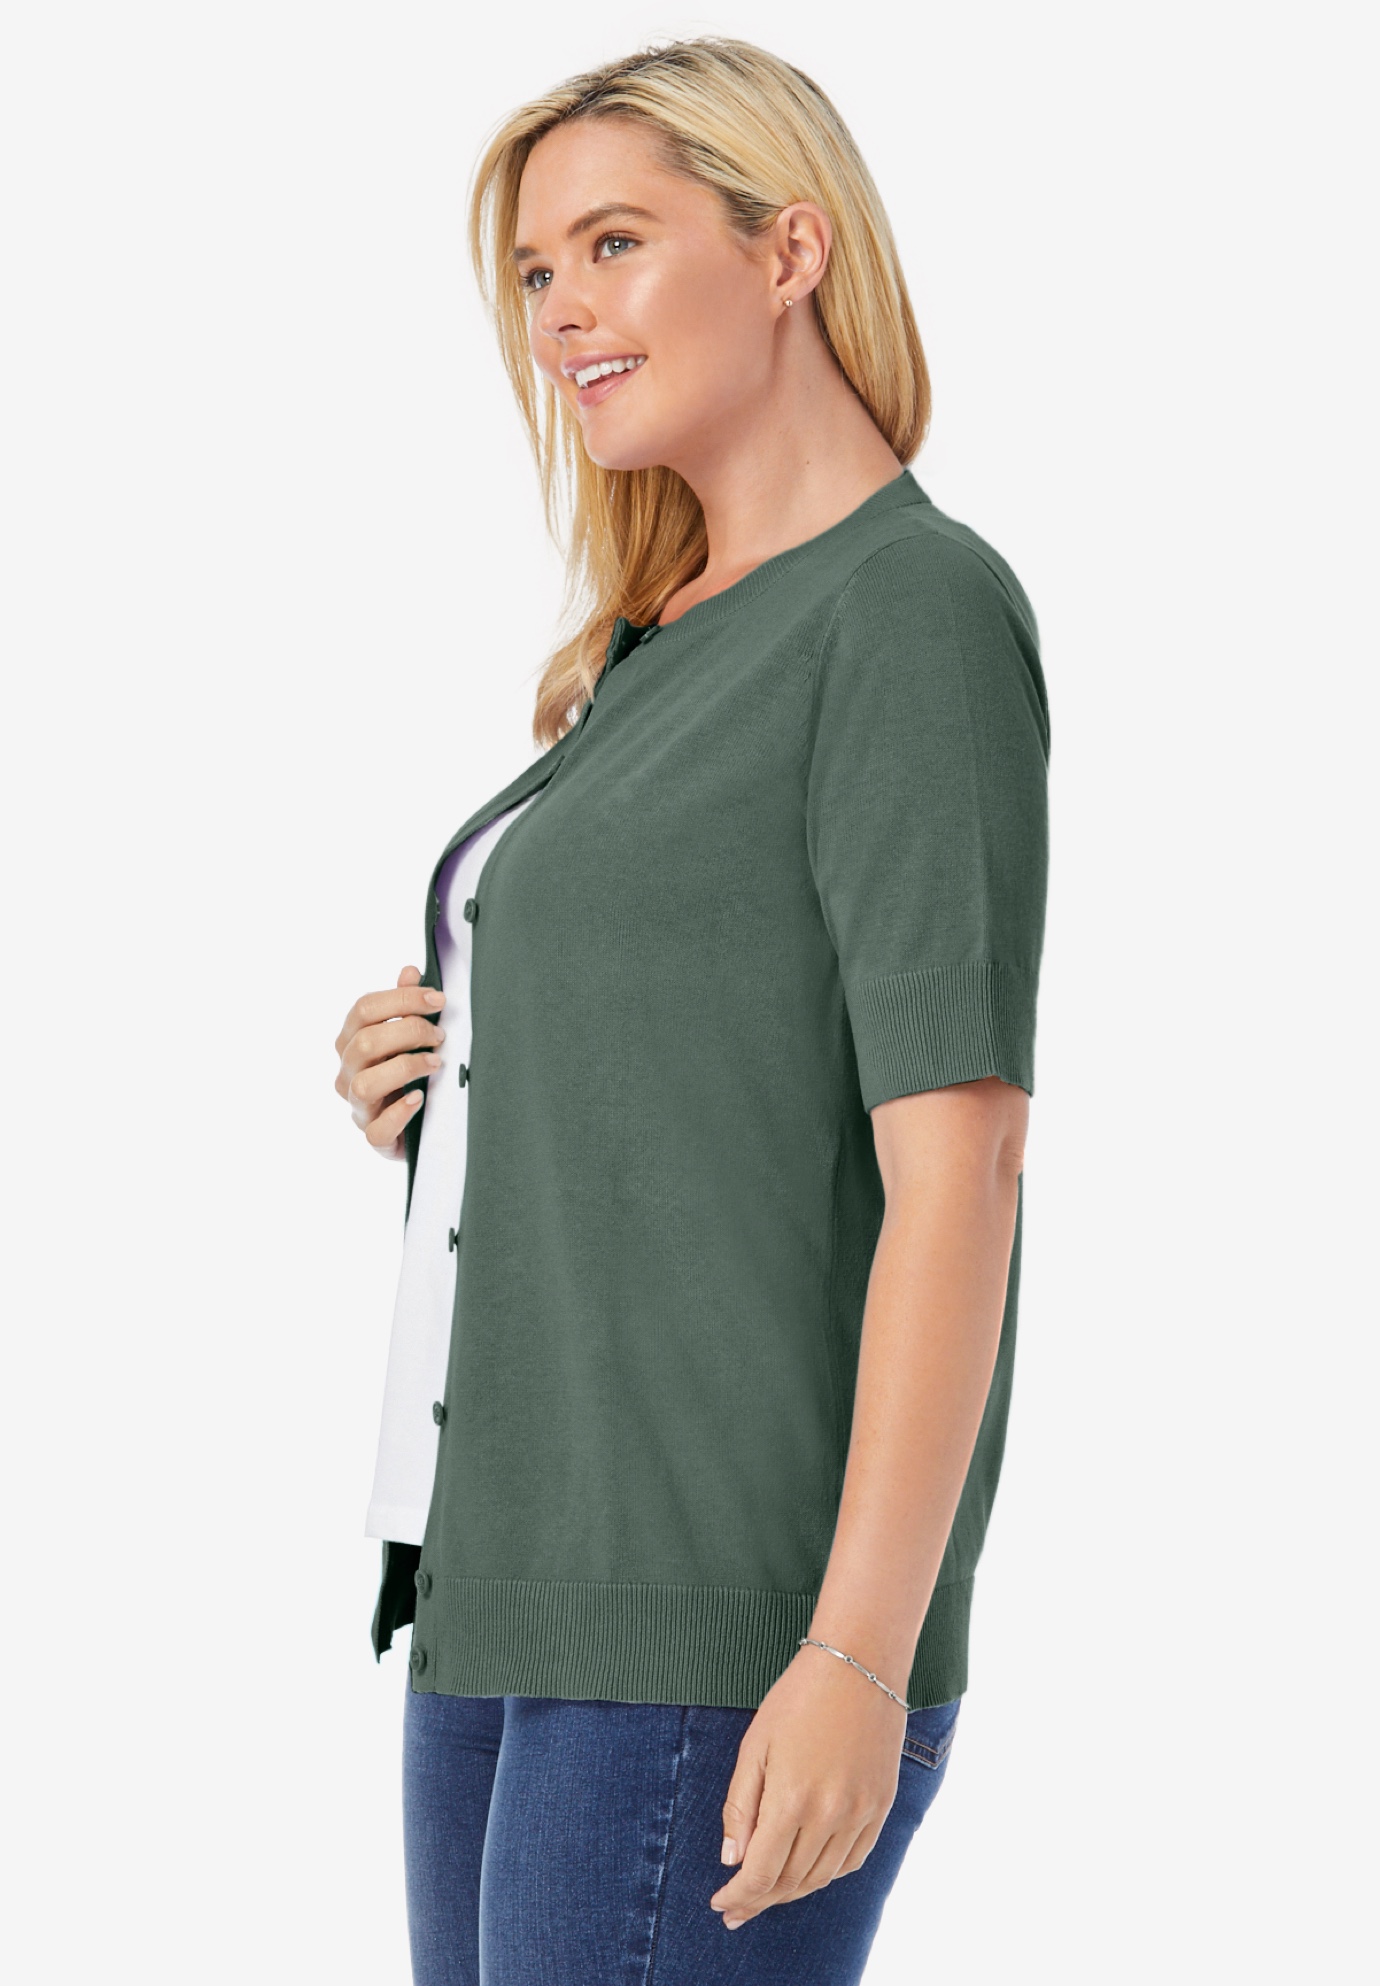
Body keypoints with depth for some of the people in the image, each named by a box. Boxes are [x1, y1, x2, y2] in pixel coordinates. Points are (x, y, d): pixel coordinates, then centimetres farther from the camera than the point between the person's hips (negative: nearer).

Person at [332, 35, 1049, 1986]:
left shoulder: (920, 608, -8)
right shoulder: (668, 655, 19)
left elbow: (957, 1169, -15)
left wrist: (862, 1658, -22)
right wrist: (418, 1078, 6)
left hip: (735, 1623, -9)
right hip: (522, 1598, 9)